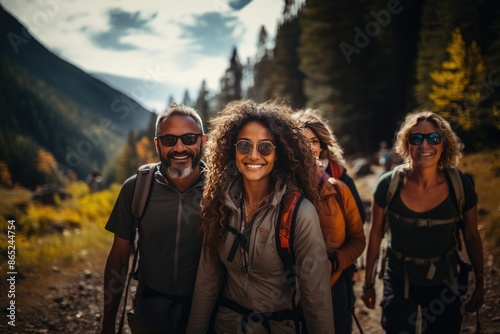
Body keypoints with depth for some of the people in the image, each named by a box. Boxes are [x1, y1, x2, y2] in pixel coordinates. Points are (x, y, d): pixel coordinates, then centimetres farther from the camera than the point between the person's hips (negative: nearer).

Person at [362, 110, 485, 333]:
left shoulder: (461, 186, -16)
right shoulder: (388, 185, -17)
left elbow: (472, 237, -2)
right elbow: (375, 235, -5)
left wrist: (480, 284, 7)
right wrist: (368, 283, 3)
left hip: (442, 284, 1)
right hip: (398, 282, -1)